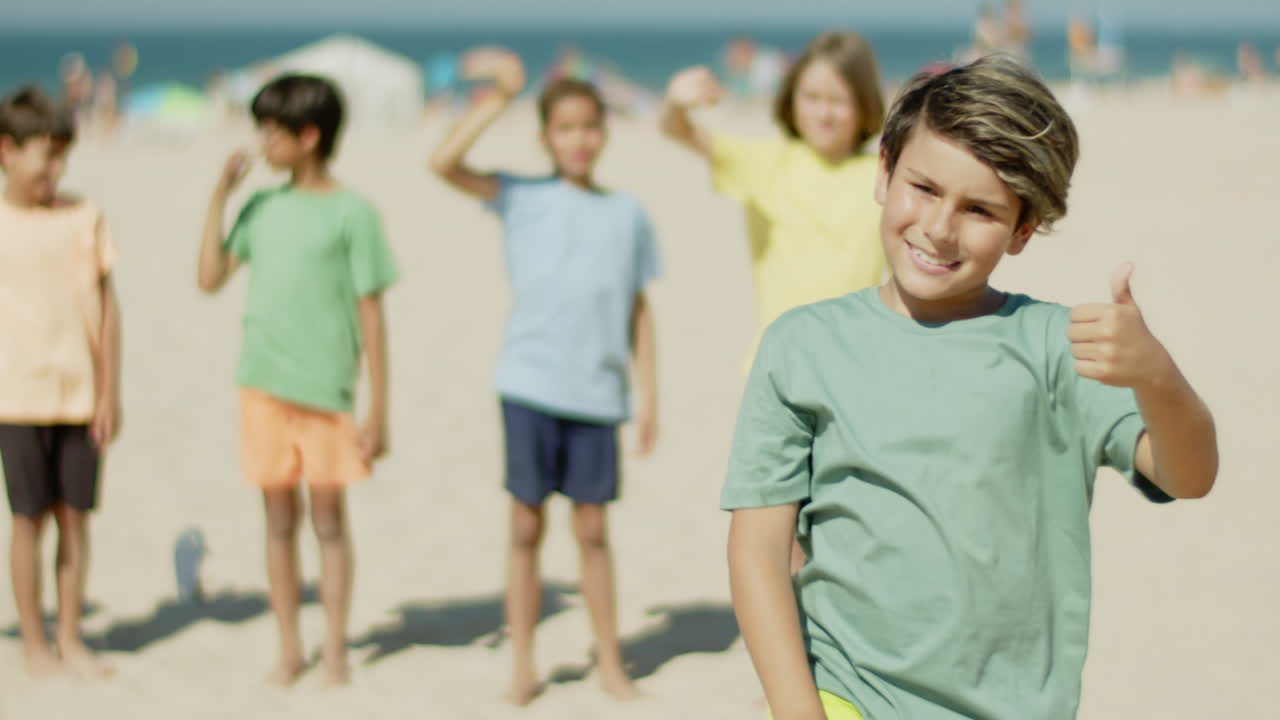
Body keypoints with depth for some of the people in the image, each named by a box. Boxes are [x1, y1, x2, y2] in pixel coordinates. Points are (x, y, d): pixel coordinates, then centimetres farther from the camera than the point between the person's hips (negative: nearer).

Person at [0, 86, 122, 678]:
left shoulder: (84, 217, 4)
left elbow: (106, 307, 6)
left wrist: (110, 393, 3)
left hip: (80, 396, 2)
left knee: (75, 516, 6)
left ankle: (70, 639, 18)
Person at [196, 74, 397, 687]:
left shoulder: (351, 214, -5)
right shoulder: (262, 207, 9)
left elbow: (371, 314, -5)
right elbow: (211, 278, 7)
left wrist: (379, 409, -7)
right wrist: (219, 195, 3)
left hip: (325, 388, -4)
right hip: (263, 384, 4)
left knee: (328, 517, 4)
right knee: (279, 519, 10)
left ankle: (335, 649, 14)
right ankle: (289, 648, 19)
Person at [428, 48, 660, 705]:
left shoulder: (628, 212, 8)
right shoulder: (523, 199, 2)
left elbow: (638, 308, 11)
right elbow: (444, 163, -11)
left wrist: (648, 390, 7)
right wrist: (499, 96, -12)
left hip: (597, 393, 1)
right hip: (529, 385, -1)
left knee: (592, 528, 7)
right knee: (526, 525, 5)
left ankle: (610, 662, 19)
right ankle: (522, 667, 15)